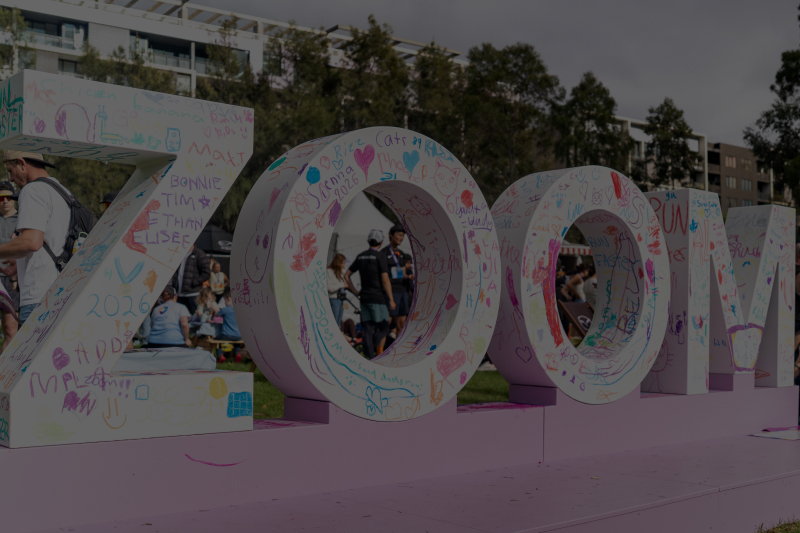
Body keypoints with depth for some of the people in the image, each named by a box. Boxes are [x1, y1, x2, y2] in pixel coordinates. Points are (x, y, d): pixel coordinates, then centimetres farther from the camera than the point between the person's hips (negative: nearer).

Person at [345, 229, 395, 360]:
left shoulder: (361, 256, 10)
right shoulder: (380, 256, -10)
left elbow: (346, 275, 14)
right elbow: (385, 280, -15)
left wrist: (355, 292, 16)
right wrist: (391, 300, -11)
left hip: (364, 298, 6)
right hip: (377, 298, -6)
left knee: (369, 331, 5)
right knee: (384, 329, 0)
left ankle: (370, 359, -1)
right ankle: (367, 351, -22)